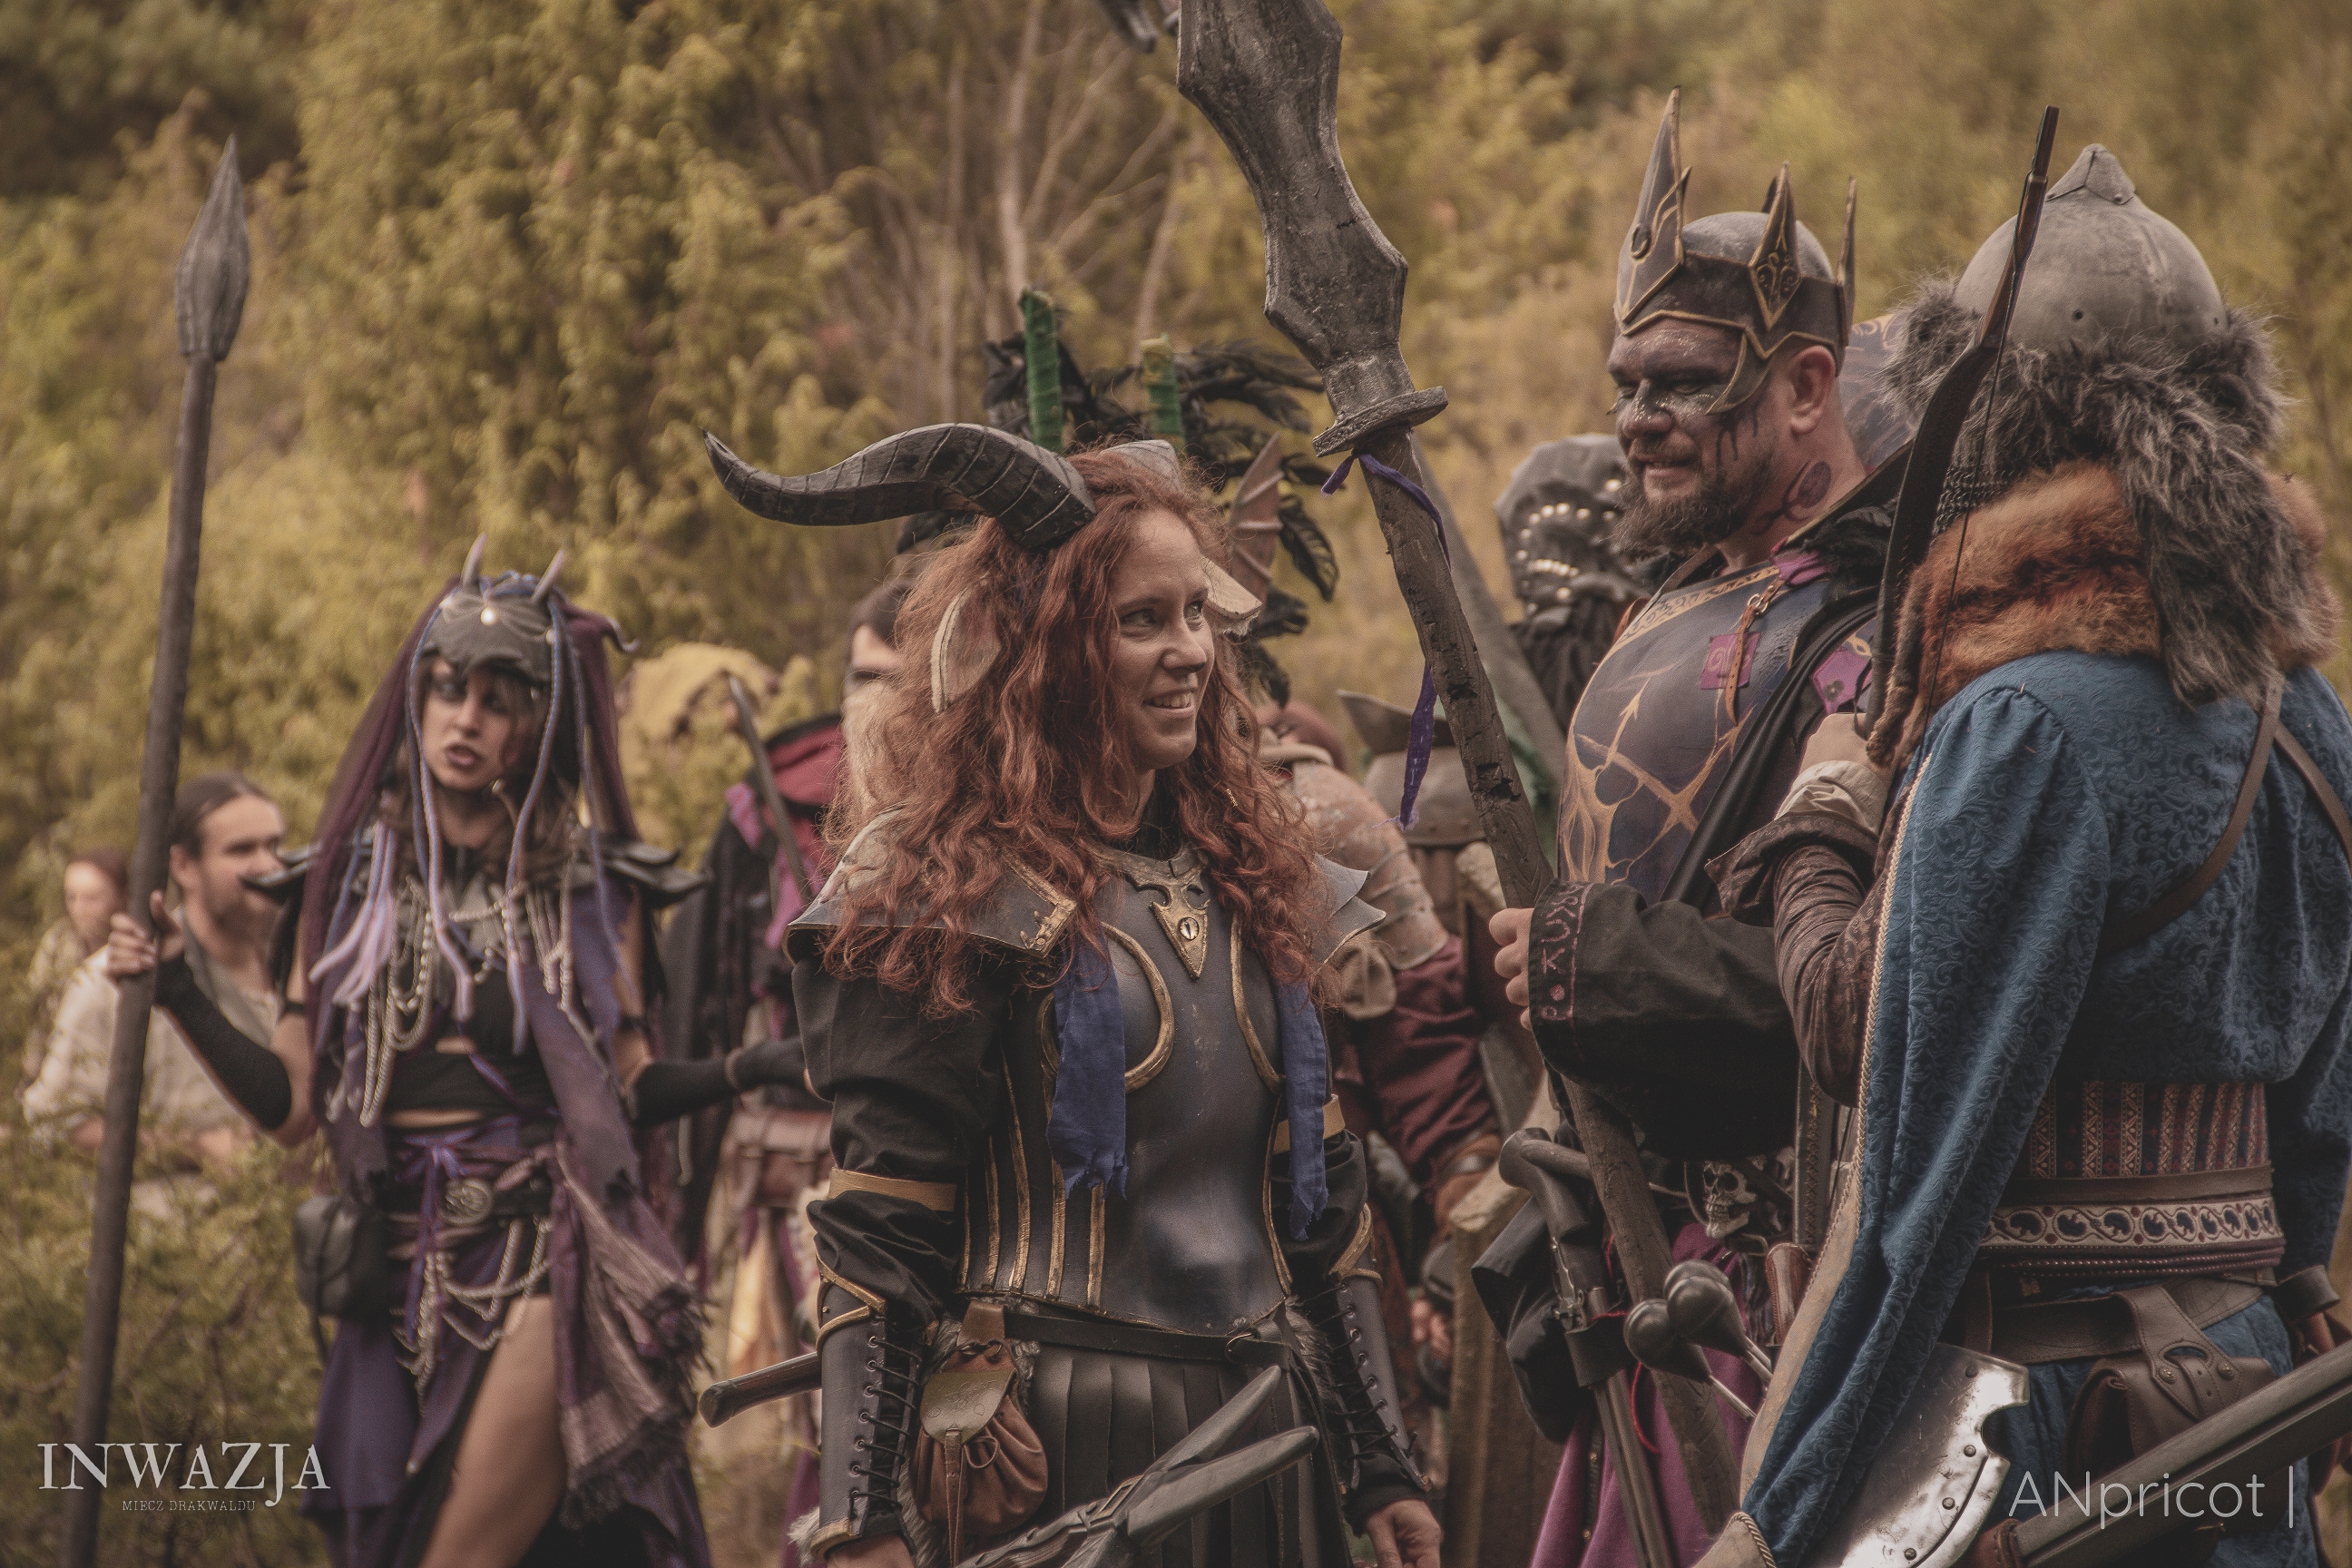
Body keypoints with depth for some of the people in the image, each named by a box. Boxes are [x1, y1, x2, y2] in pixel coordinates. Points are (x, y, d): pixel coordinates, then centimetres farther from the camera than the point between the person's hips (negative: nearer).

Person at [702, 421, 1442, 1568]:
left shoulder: (1256, 881, 13)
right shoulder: (946, 896, -6)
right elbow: (880, 1230, -9)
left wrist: (1381, 1470, 13)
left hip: (1260, 1433, 6)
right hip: (1045, 1450, -6)